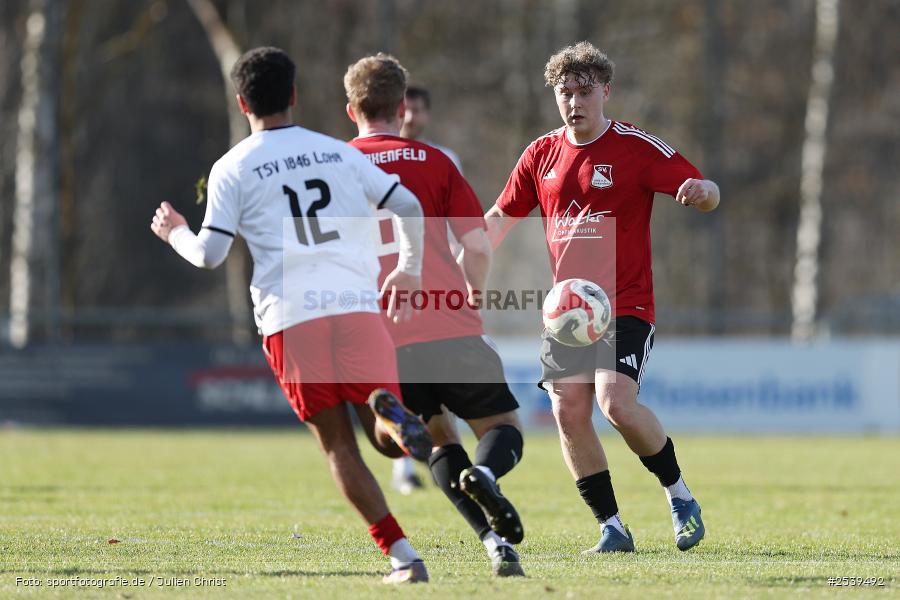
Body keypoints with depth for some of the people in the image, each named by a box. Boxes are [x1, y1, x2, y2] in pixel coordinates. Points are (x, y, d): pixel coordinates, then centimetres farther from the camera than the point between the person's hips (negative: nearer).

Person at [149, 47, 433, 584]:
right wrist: (410, 270, 32)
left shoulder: (232, 169, 7)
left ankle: (402, 556, -8)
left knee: (338, 443, 5)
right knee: (389, 441, 3)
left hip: (290, 318, -1)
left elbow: (210, 255, 2)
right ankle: (392, 414, -35)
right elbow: (409, 206, 16)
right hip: (358, 306, 1)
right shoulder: (339, 153, 16)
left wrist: (176, 233, 24)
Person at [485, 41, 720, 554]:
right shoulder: (542, 155, 10)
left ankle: (679, 493, 0)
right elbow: (501, 217, 20)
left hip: (625, 306, -5)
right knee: (568, 412, -6)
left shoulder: (637, 147, -5)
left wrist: (701, 190, -33)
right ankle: (612, 527, 3)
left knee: (617, 403, -22)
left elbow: (708, 195, -9)